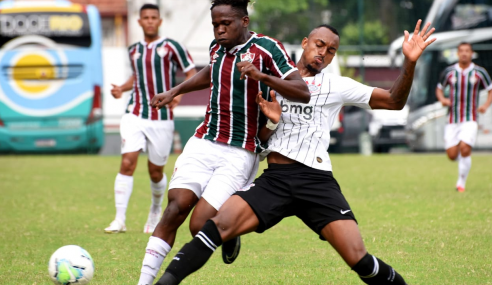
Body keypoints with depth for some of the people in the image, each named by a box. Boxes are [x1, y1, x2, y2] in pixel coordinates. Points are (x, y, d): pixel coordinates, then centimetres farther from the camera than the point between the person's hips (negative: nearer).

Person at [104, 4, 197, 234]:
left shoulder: (171, 47, -3)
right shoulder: (134, 50, 11)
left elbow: (192, 74, -2)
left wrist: (179, 93, -19)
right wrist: (121, 89, 9)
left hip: (161, 118, -3)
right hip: (135, 115, 3)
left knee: (156, 171, 7)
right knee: (127, 163, -13)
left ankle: (155, 212, 34)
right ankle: (119, 219, -12)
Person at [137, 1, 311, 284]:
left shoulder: (266, 48, -10)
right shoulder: (217, 47, 10)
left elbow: (303, 92, -19)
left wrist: (260, 75, -31)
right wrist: (175, 91, 35)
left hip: (239, 154, -5)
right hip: (203, 143, 5)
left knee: (200, 225, -14)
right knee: (175, 209, -12)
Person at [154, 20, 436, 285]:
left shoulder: (336, 86, 10)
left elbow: (394, 101, 8)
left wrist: (410, 62, -6)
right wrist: (271, 120, -5)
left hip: (317, 181, -1)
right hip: (275, 178, 1)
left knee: (359, 259, -14)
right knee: (218, 226, -20)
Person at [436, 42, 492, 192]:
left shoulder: (479, 72, 0)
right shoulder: (449, 72, 4)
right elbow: (439, 88, 17)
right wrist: (442, 99, -4)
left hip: (470, 119, -2)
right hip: (452, 120, 2)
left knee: (465, 149, -20)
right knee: (452, 155, -4)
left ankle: (461, 182, -3)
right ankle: (465, 157, 34)